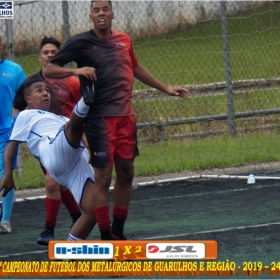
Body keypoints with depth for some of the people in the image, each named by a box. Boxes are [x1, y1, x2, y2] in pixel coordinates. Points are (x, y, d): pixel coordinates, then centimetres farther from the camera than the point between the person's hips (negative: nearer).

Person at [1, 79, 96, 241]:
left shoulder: (59, 118, 42)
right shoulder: (25, 116, 23)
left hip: (79, 162, 6)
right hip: (55, 155, -6)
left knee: (93, 210, -11)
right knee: (73, 124, -35)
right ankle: (86, 100, -65)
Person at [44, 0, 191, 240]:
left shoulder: (123, 40, 10)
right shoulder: (81, 42, -5)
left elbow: (136, 68, 28)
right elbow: (49, 70, -7)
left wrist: (166, 89, 33)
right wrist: (76, 71, -25)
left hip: (125, 116, 6)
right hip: (100, 118, -6)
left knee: (126, 173, 11)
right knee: (103, 176, -7)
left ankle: (118, 232, 24)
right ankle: (106, 238, -2)